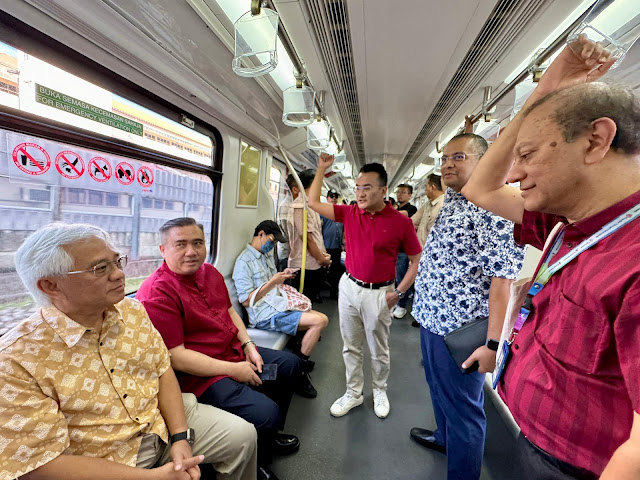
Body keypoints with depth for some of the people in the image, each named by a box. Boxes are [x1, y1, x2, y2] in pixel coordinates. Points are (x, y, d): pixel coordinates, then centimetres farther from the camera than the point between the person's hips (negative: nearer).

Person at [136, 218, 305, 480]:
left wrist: (248, 345, 1)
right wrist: (233, 370, -22)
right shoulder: (156, 293, -22)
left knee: (291, 364, 17)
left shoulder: (209, 272, 4)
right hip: (200, 375, -9)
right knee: (265, 412, -24)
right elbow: (175, 357, -24)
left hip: (236, 353, 9)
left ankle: (269, 435, 39)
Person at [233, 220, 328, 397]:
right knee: (319, 321, -20)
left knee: (323, 319, -3)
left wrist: (283, 276, 3)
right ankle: (299, 373, -4)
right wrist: (273, 282, -20)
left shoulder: (267, 255, 16)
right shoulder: (244, 262, -12)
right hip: (265, 315, -9)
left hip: (278, 304, 9)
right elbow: (246, 301, -16)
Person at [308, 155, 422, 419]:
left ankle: (379, 391, 43)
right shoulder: (349, 213, -1)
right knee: (351, 346, 17)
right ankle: (353, 392, 37)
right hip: (349, 287, 4)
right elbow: (313, 202, 3)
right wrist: (321, 169, -1)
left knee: (379, 350, 17)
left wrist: (398, 292, -10)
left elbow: (417, 260, -5)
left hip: (379, 293, -3)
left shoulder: (401, 222, -12)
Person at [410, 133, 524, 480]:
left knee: (461, 408, 11)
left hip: (459, 331, -9)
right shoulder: (450, 202, 10)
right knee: (439, 390, 29)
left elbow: (504, 280, -25)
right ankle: (443, 437, 55)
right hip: (431, 320, 9)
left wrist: (494, 343, -26)